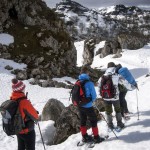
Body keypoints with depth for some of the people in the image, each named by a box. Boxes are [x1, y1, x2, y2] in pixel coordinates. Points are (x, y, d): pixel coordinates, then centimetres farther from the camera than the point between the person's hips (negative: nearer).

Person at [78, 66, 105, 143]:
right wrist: (92, 100, 7)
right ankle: (96, 137, 14)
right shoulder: (89, 83, -19)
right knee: (93, 120, 9)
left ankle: (84, 137, 30)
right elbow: (94, 95, -13)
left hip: (80, 106, 6)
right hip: (88, 106, -6)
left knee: (82, 121, 18)